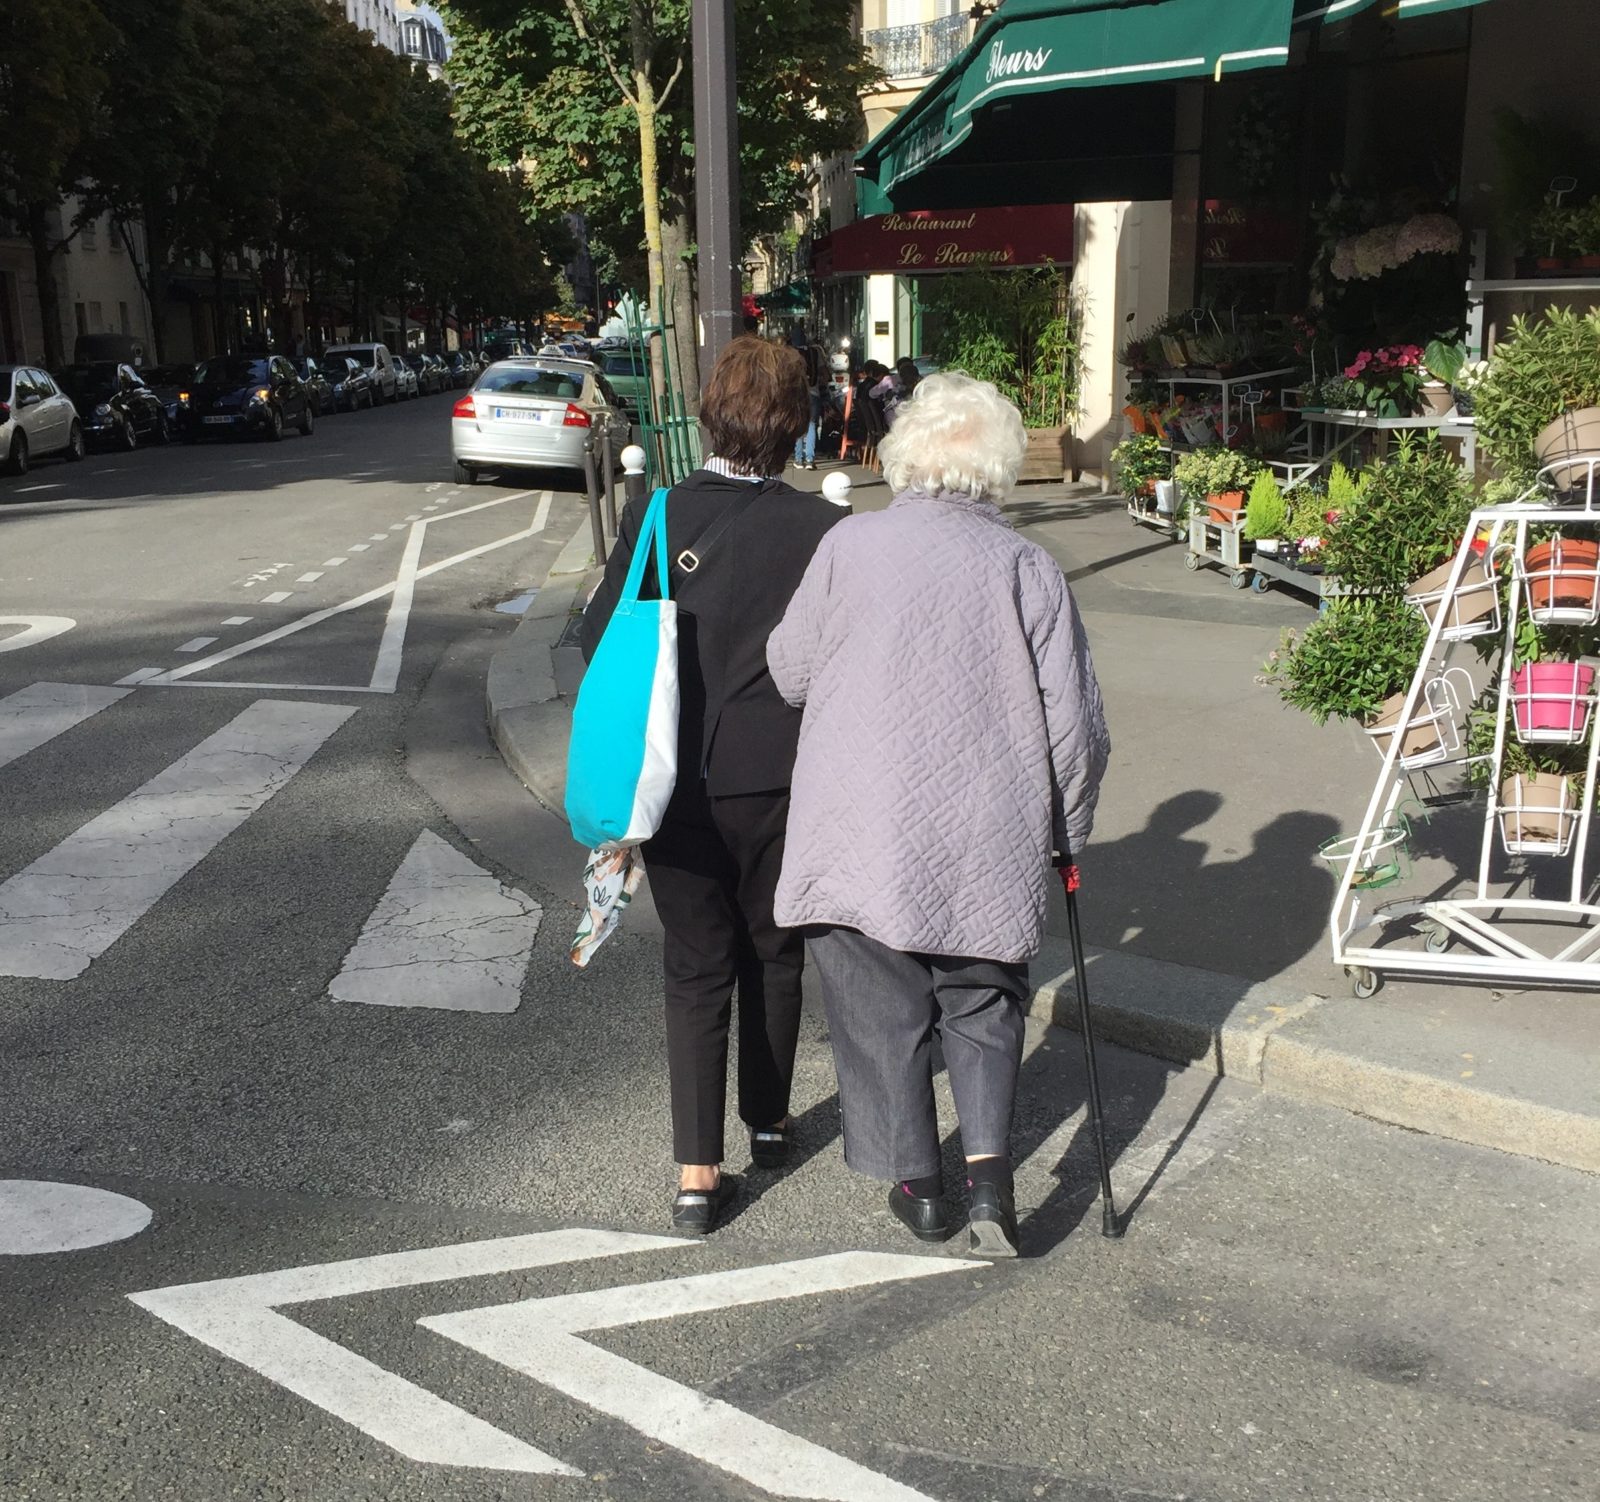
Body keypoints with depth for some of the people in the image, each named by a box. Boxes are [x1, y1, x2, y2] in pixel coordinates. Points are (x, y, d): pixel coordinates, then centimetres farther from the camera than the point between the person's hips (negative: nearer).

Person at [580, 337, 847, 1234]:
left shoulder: (656, 515, -8)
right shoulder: (822, 530, -12)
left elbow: (602, 639, -3)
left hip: (675, 782, 1)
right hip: (780, 781, 0)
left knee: (697, 968, 10)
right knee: (774, 954, 20)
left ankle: (698, 1173, 9)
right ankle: (770, 1123, 37)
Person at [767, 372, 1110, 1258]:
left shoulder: (850, 545, -5)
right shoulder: (1026, 568, -3)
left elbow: (790, 672, 5)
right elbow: (1076, 724, -2)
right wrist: (1067, 832, 12)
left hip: (862, 834, -1)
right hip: (989, 843, 1)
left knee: (882, 1008, 13)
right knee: (983, 1002, 19)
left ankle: (917, 1184, 23)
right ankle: (989, 1167, 6)